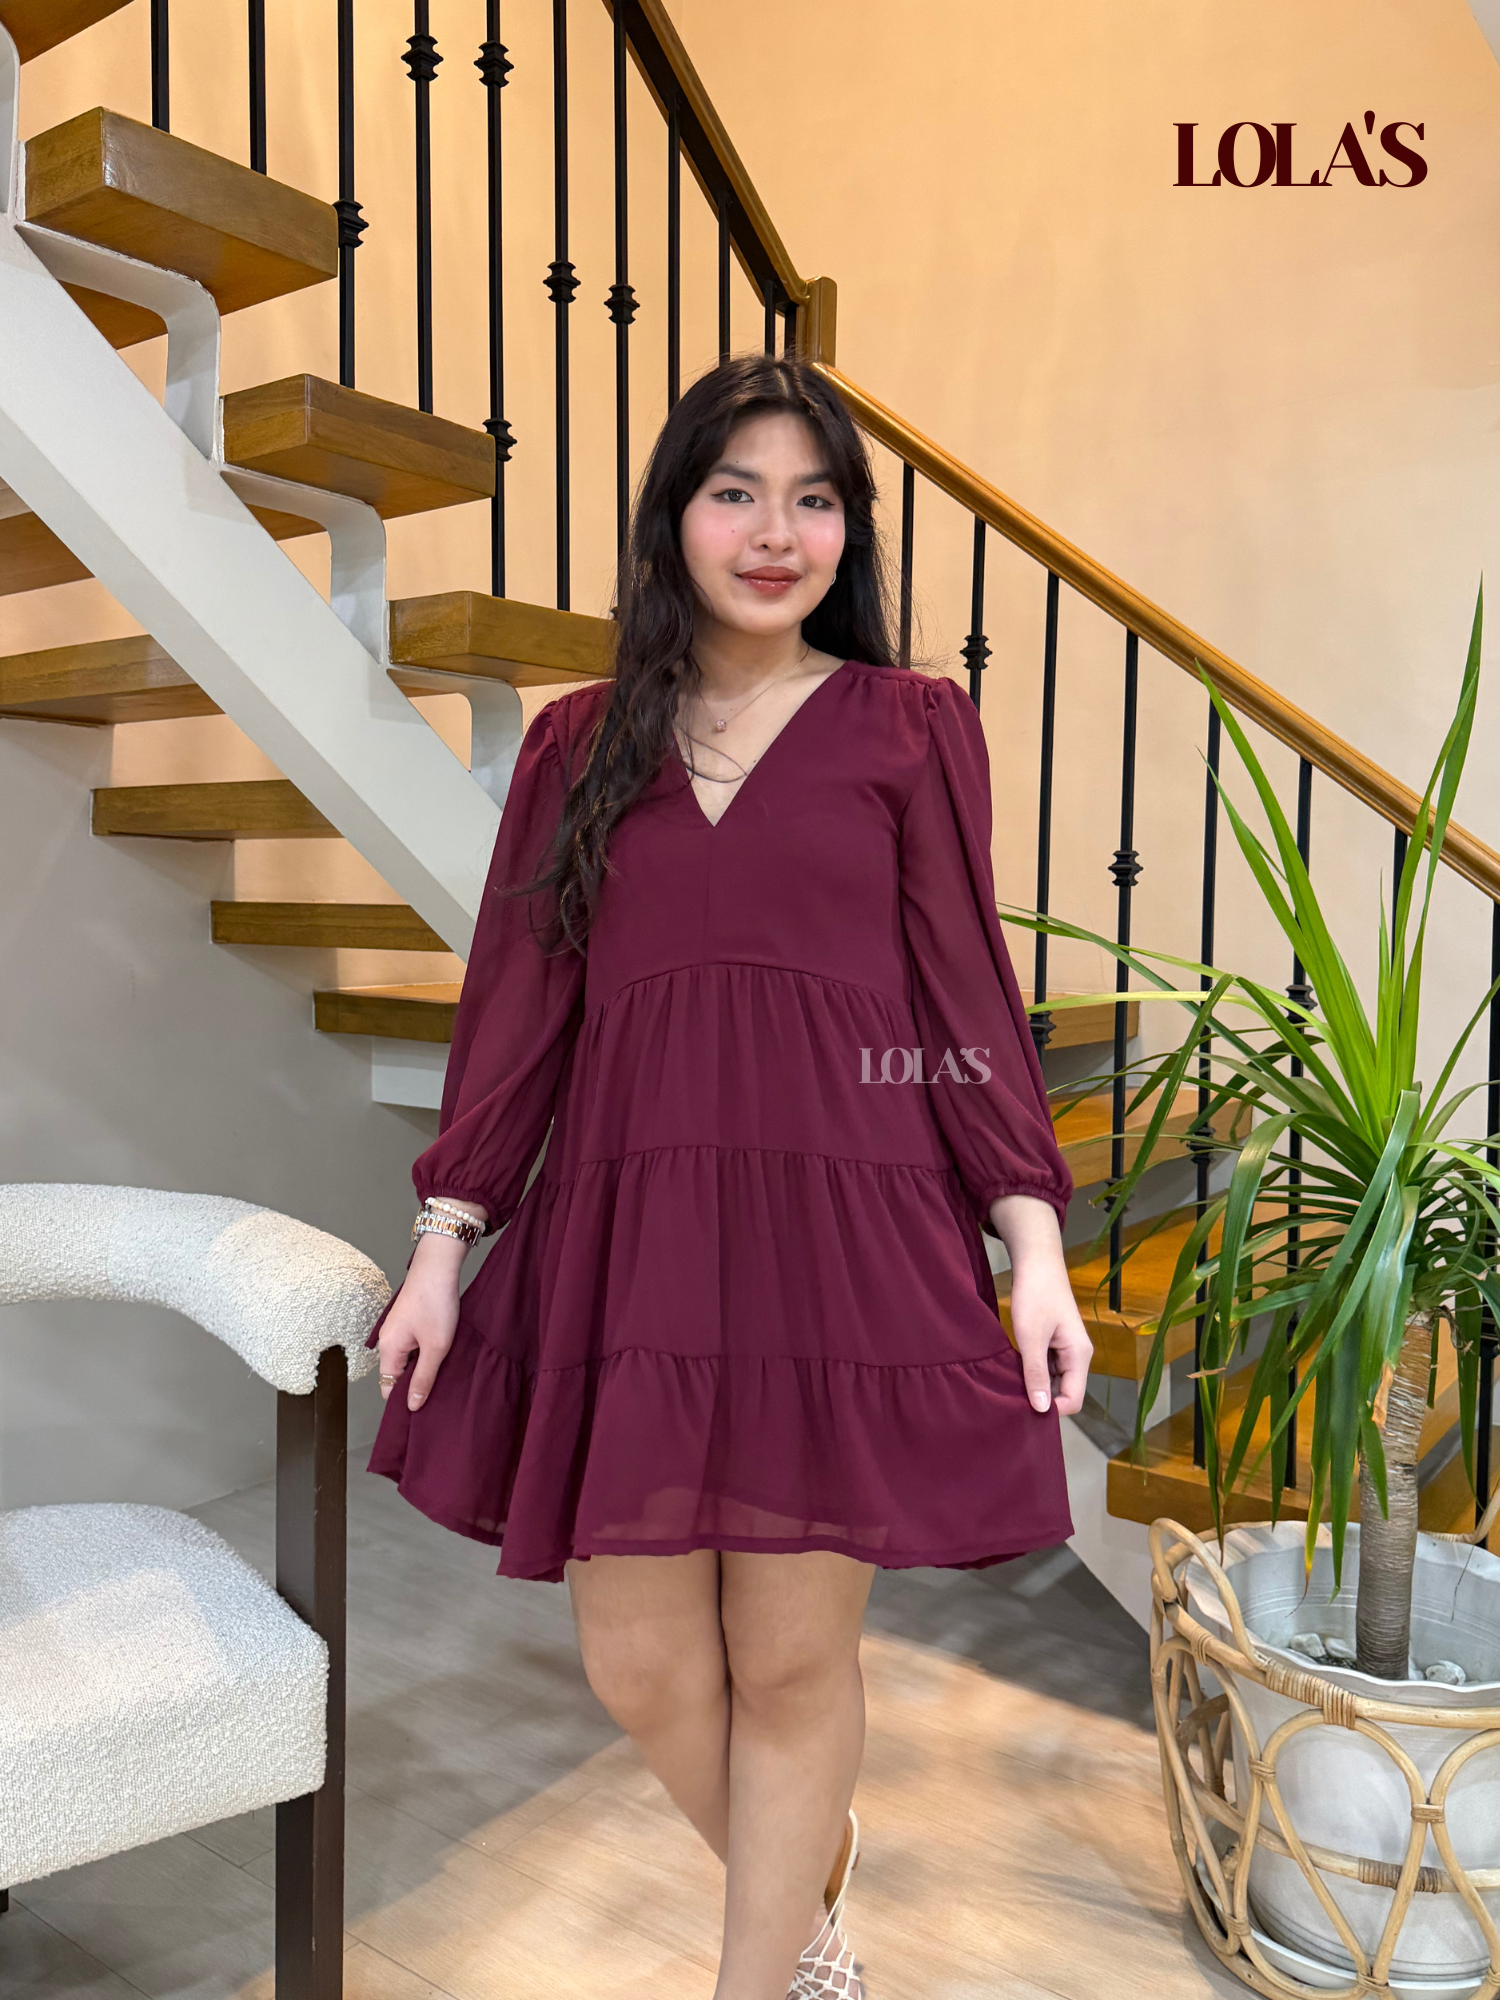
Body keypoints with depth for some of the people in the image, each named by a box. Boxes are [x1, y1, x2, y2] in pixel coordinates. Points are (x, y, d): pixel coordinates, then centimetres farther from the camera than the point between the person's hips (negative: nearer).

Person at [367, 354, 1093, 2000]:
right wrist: (442, 1243, 5)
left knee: (792, 1659, 5)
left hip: (843, 1234, -2)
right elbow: (517, 1003, 9)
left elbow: (968, 1000, 4)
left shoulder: (912, 727, 6)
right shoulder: (581, 741, 11)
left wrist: (1032, 1243, -4)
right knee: (637, 1663, 9)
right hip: (625, 1239, 3)